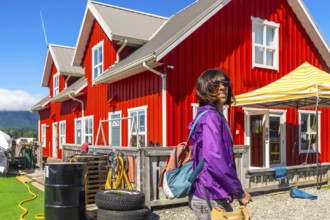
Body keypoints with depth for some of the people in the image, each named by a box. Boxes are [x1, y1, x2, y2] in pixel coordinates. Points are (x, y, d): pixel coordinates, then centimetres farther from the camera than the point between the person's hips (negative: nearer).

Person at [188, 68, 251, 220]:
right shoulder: (210, 116, -18)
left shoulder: (216, 116, 14)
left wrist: (234, 190, 17)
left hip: (206, 195, 10)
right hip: (211, 198, -10)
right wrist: (240, 192, -16)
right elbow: (216, 160, -28)